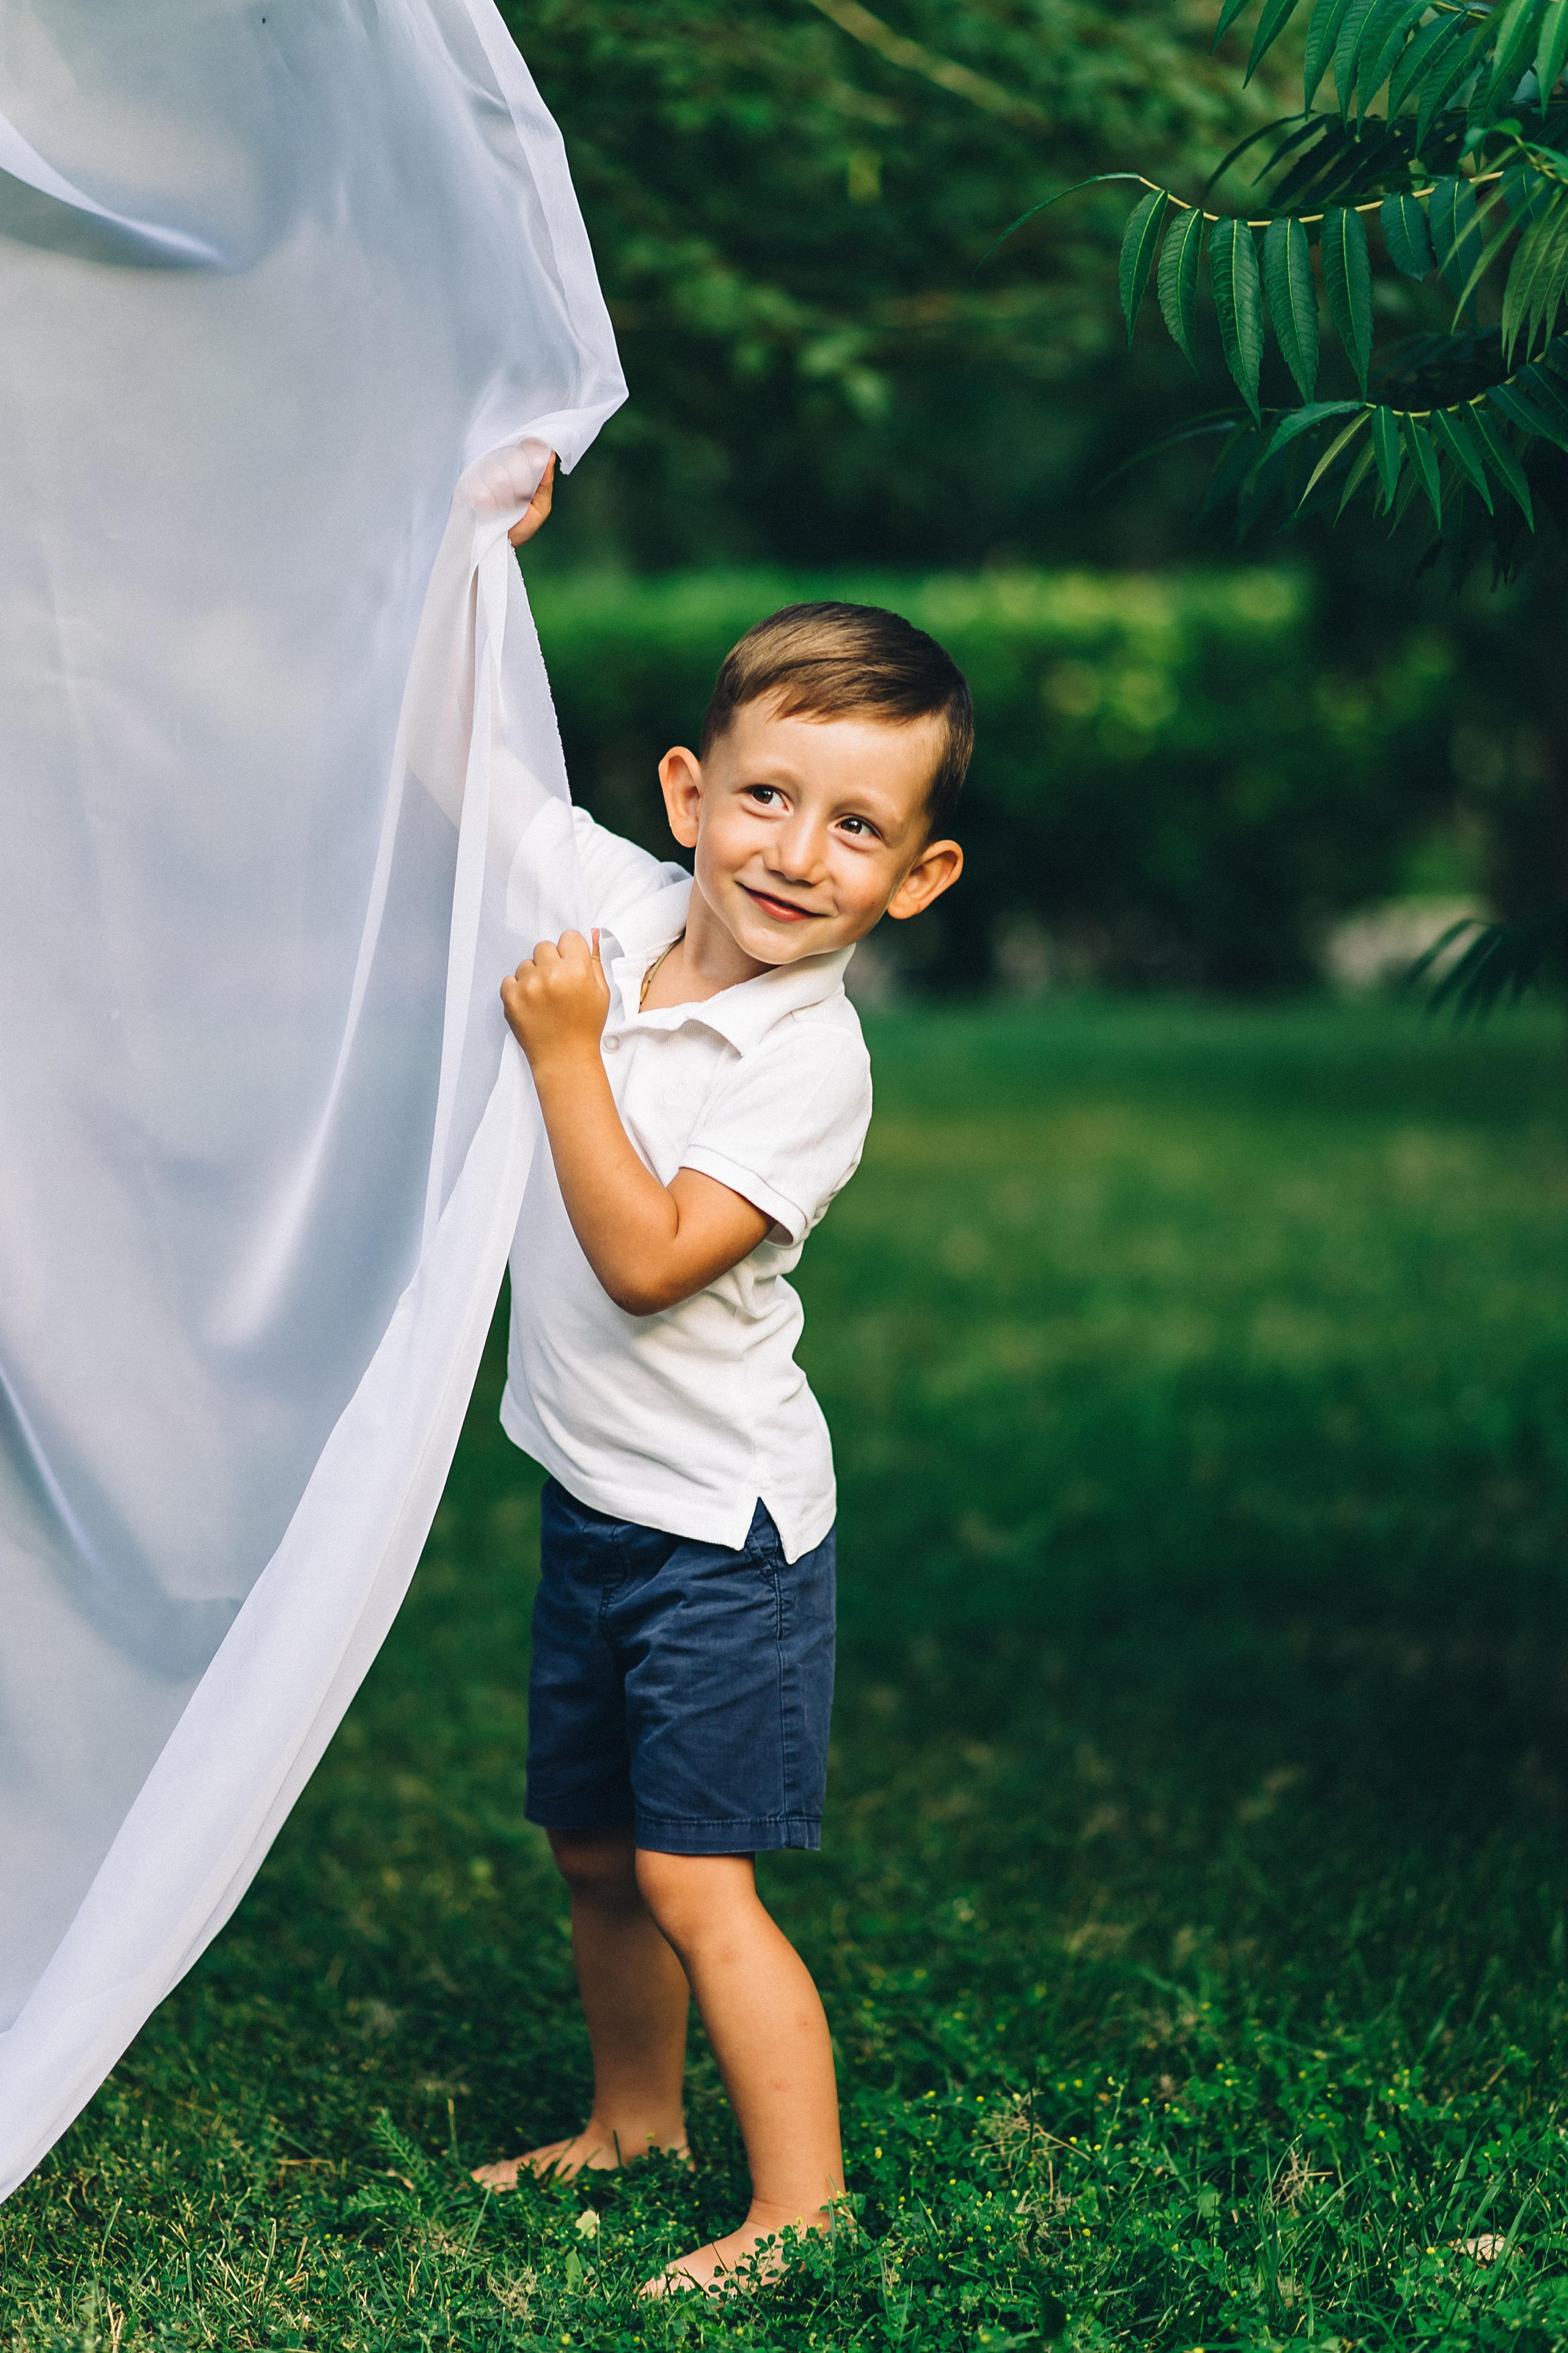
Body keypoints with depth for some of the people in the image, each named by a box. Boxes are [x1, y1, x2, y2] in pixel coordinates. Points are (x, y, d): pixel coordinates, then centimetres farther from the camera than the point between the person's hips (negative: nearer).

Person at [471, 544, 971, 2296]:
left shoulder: (813, 1060, -20)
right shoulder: (614, 899, -3)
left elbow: (647, 1258, -25)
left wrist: (566, 1053, -23)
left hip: (720, 1520, -7)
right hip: (591, 1497, 7)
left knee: (693, 1880, -6)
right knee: (593, 1853, 19)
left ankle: (801, 2209, 3)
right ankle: (634, 2122, 38)